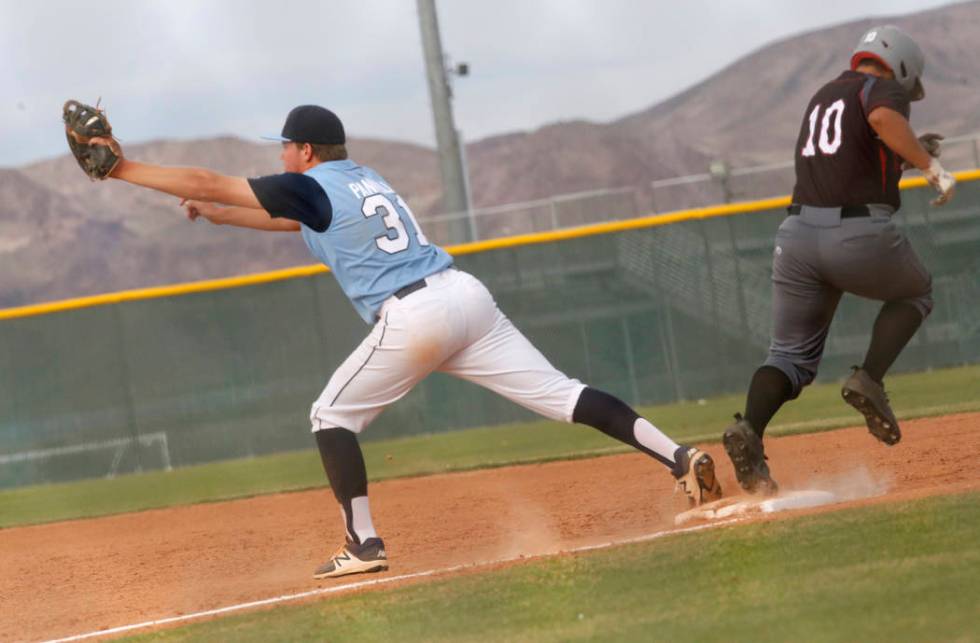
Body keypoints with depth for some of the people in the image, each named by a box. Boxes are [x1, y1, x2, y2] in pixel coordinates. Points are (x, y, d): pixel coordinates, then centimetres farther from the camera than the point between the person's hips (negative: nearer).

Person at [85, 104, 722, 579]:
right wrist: (217, 216, 45)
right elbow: (291, 219, 44)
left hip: (412, 316, -7)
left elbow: (206, 182, 4)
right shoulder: (366, 180, 26)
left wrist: (122, 168, 12)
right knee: (560, 393, 1)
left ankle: (364, 544, 1)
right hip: (468, 296, 7)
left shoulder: (311, 186, 4)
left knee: (332, 415, 10)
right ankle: (681, 458, -12)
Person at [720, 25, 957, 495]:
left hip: (797, 235, 5)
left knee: (791, 354, 9)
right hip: (861, 236, -5)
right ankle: (869, 381, 2)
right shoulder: (885, 89, 2)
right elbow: (883, 118, -22)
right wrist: (929, 165, -20)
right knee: (914, 293, 25)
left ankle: (749, 430, -19)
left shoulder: (822, 98, 24)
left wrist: (904, 153, 35)